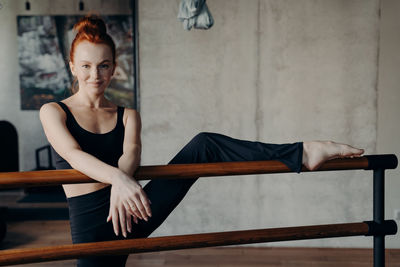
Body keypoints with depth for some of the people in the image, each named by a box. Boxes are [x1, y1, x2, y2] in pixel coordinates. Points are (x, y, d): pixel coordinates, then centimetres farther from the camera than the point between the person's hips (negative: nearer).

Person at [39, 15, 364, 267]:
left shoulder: (127, 115, 11)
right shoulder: (53, 112, 2)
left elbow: (131, 152, -11)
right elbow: (73, 154, -19)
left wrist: (120, 183, -35)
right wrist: (118, 178, -38)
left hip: (127, 209, 2)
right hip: (91, 226, -1)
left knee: (202, 146, -14)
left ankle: (302, 154, -19)